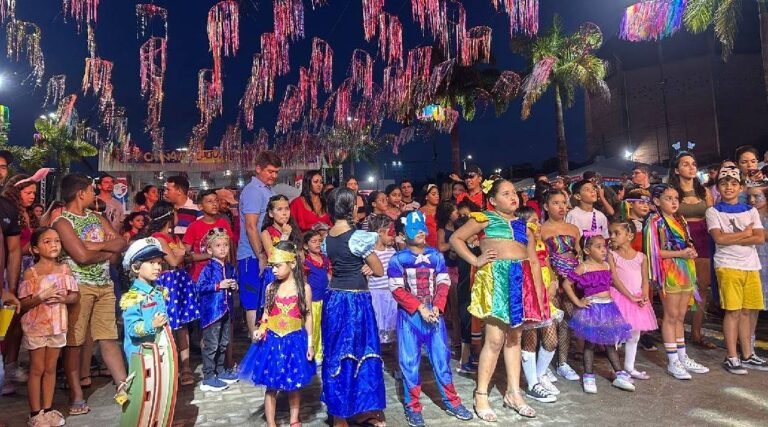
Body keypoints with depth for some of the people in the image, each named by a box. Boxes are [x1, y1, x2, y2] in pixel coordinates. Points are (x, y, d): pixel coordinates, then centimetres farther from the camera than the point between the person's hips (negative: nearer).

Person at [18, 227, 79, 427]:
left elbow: (75, 295, 2)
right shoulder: (30, 273, -11)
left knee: (51, 368, 13)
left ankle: (48, 409, 24)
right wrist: (41, 297, -27)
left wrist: (63, 298, -18)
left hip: (57, 325, 3)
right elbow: (23, 304, -11)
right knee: (37, 369, 7)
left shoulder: (64, 269, -1)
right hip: (36, 326, -3)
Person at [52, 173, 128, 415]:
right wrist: (109, 252, -3)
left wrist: (97, 245, -9)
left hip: (105, 285, 6)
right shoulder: (63, 222, -8)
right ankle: (76, 397, 11)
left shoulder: (97, 218, 14)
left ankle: (123, 386, 11)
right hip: (78, 286, -6)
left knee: (109, 338, 8)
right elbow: (82, 256, -19)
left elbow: (122, 243, 7)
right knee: (73, 342, 3)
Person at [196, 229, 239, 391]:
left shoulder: (230, 268, 8)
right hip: (211, 310, -7)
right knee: (211, 345, -3)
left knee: (224, 344, 17)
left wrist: (234, 286, -1)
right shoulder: (208, 268, -12)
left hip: (226, 310, 7)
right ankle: (208, 379, 5)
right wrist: (219, 285, -21)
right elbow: (200, 288, -17)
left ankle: (220, 371, 32)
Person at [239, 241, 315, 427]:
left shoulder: (304, 288, -6)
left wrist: (310, 343, -3)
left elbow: (308, 317, -2)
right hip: (272, 341, 2)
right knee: (271, 386, 7)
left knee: (295, 385, 12)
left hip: (295, 340, -2)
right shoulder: (271, 288, 1)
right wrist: (260, 330, -10)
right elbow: (266, 314, 8)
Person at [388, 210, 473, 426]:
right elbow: (397, 290, -10)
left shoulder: (436, 256, 4)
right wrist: (420, 307, -15)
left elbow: (443, 283, 3)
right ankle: (413, 407, 17)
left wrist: (437, 307, -11)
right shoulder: (398, 259, -6)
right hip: (409, 315, -2)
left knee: (441, 357, 9)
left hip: (434, 313, 3)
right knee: (410, 361, 4)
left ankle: (451, 401, 23)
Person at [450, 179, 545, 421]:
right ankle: (481, 395, 5)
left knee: (514, 338, 12)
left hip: (522, 281, 6)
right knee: (495, 339, -6)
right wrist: (475, 261, -8)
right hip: (495, 278, -5)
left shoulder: (523, 225, 17)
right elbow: (455, 238, 0)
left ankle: (513, 393, 23)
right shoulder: (486, 218, 3)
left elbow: (534, 262, 16)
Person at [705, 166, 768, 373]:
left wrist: (732, 239, -11)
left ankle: (747, 355, 18)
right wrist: (746, 233, -3)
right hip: (727, 266, -4)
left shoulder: (751, 211, 11)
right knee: (733, 311, -5)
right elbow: (719, 238, -13)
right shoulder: (713, 211, 1)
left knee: (748, 311, 8)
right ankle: (732, 358, 2)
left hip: (751, 266, 4)